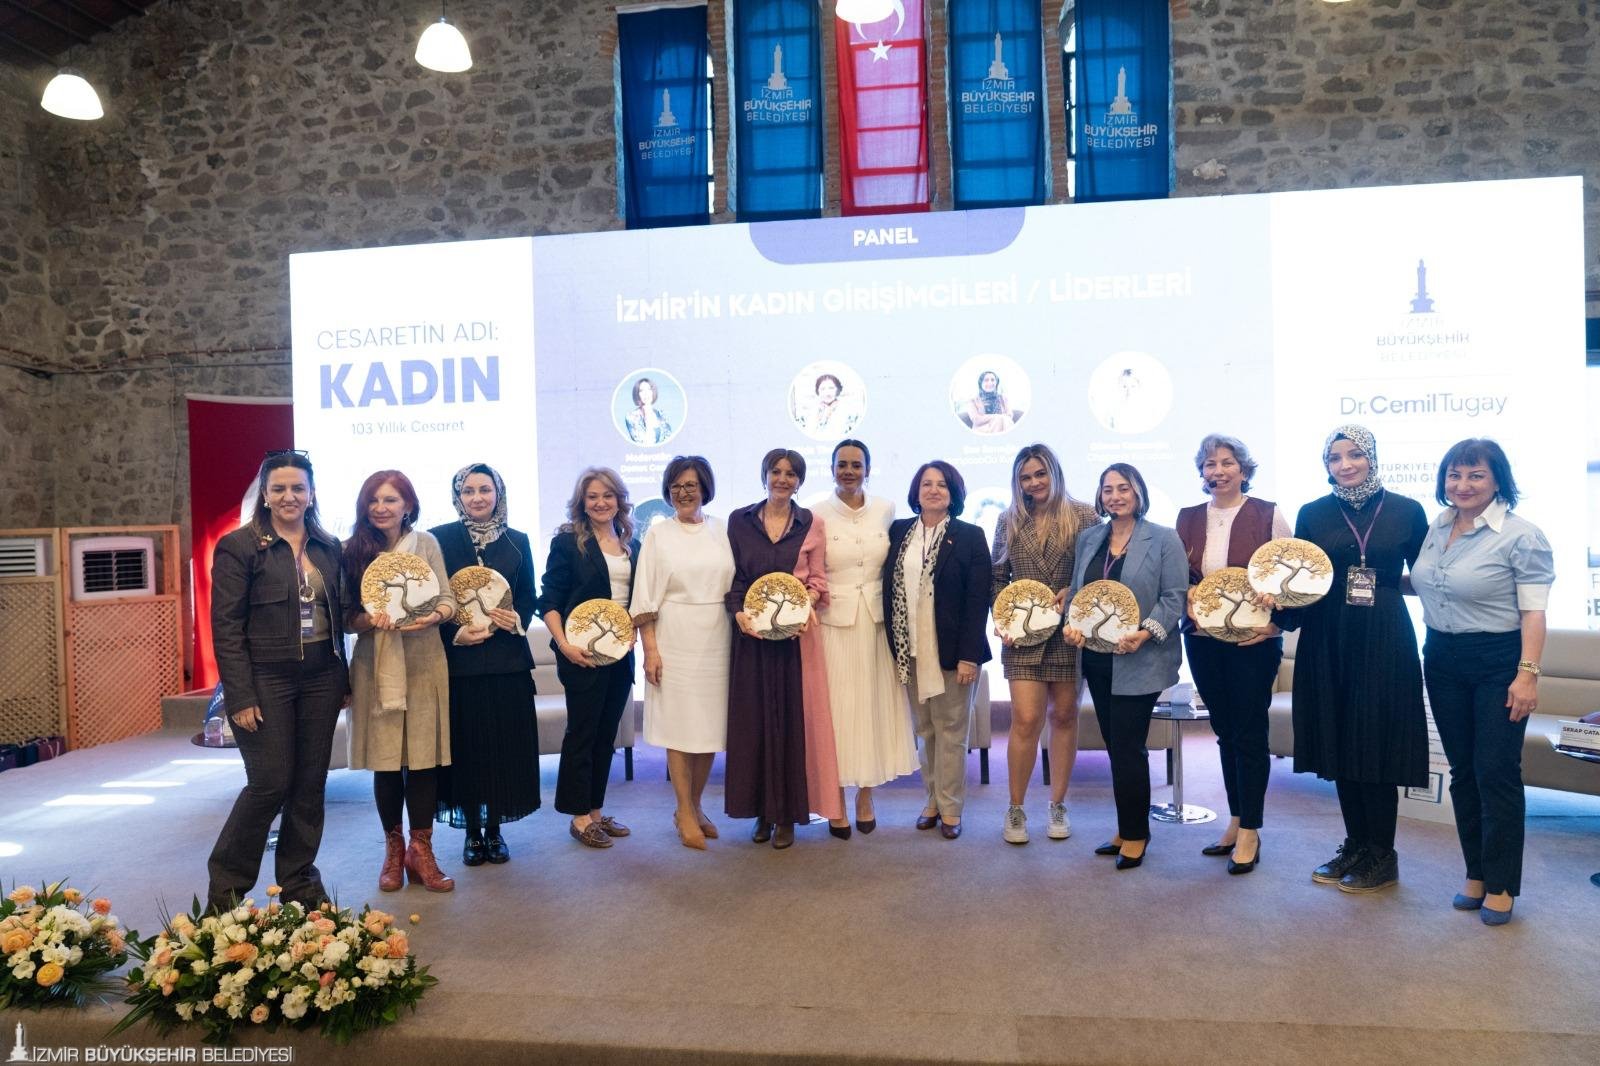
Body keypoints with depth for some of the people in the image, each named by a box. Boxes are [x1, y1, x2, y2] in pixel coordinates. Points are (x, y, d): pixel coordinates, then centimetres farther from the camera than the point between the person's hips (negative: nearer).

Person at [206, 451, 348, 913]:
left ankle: (300, 881, 24)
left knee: (310, 784, 9)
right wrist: (240, 697, -13)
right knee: (270, 784, -2)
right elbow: (226, 628, -8)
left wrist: (343, 680, 9)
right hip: (266, 681, -5)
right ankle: (225, 884, 19)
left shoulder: (329, 548, 10)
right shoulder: (239, 546, -5)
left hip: (320, 679, 5)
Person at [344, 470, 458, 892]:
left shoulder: (426, 543, 2)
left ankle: (421, 850, 14)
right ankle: (393, 848, 21)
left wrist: (434, 616, -19)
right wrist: (370, 620, -18)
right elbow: (348, 617, 3)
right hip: (375, 665, 1)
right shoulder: (354, 549, 4)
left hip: (423, 662, 0)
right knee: (385, 760, 5)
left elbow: (447, 599, 2)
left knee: (423, 756, 1)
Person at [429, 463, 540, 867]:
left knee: (505, 743, 4)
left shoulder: (517, 541, 10)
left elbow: (529, 596, 11)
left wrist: (516, 619, -9)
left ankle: (495, 828, 19)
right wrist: (453, 633, -14)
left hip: (507, 659, 2)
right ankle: (472, 830, 17)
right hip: (458, 658, -2)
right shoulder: (440, 538, 2)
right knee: (466, 745, 2)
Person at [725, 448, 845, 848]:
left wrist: (807, 604, -14)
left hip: (796, 632, -1)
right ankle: (762, 810, 17)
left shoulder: (811, 523, 4)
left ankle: (787, 813, 12)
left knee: (794, 720, 1)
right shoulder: (739, 520, 5)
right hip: (752, 633, 1)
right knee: (755, 719, 5)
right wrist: (738, 613, -11)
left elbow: (817, 579, 5)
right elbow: (732, 576, 5)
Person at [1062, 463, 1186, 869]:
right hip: (1097, 659, 6)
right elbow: (1077, 591, 14)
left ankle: (1135, 833, 13)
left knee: (1127, 746, -4)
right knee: (1115, 745, 12)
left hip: (1139, 661, -5)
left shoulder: (1163, 538, -4)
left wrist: (1145, 632, -21)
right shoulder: (1088, 539, 11)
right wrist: (1071, 624, -4)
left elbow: (1174, 597, -8)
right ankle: (1128, 828, 25)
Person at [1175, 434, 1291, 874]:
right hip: (1202, 640, 4)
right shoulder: (1188, 518, 8)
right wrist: (1188, 596, -9)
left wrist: (1274, 621, -14)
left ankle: (1250, 832, 12)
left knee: (1249, 732, 1)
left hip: (1253, 640, -4)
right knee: (1224, 731, 13)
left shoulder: (1269, 514, -3)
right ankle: (1235, 822, 25)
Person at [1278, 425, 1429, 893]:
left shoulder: (1406, 511, 3)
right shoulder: (1313, 514, 6)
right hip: (1329, 640, 2)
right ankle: (1356, 845, 23)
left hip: (1385, 640, -2)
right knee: (1339, 742, 7)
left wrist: (1384, 581, -12)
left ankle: (1382, 854, 15)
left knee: (1376, 744, -1)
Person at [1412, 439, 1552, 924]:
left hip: (1498, 664, -6)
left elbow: (1534, 612, -14)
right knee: (1462, 772, 12)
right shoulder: (1436, 528, 7)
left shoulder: (1521, 535, -11)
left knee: (1496, 773, -1)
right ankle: (1476, 873, 24)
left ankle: (1501, 885, 13)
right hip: (1443, 661, 6)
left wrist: (1528, 674, -19)